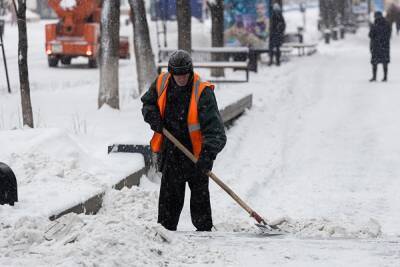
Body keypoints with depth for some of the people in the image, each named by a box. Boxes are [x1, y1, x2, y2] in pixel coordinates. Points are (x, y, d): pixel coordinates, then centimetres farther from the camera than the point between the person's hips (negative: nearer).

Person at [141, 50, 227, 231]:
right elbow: (148, 102, 17)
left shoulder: (203, 92, -20)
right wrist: (153, 115, -6)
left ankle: (204, 230, 16)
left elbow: (214, 126, -27)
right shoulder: (162, 83, -4)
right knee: (169, 196, 10)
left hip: (196, 154, -4)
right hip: (171, 152, 4)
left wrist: (208, 152, -40)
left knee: (200, 195, 4)